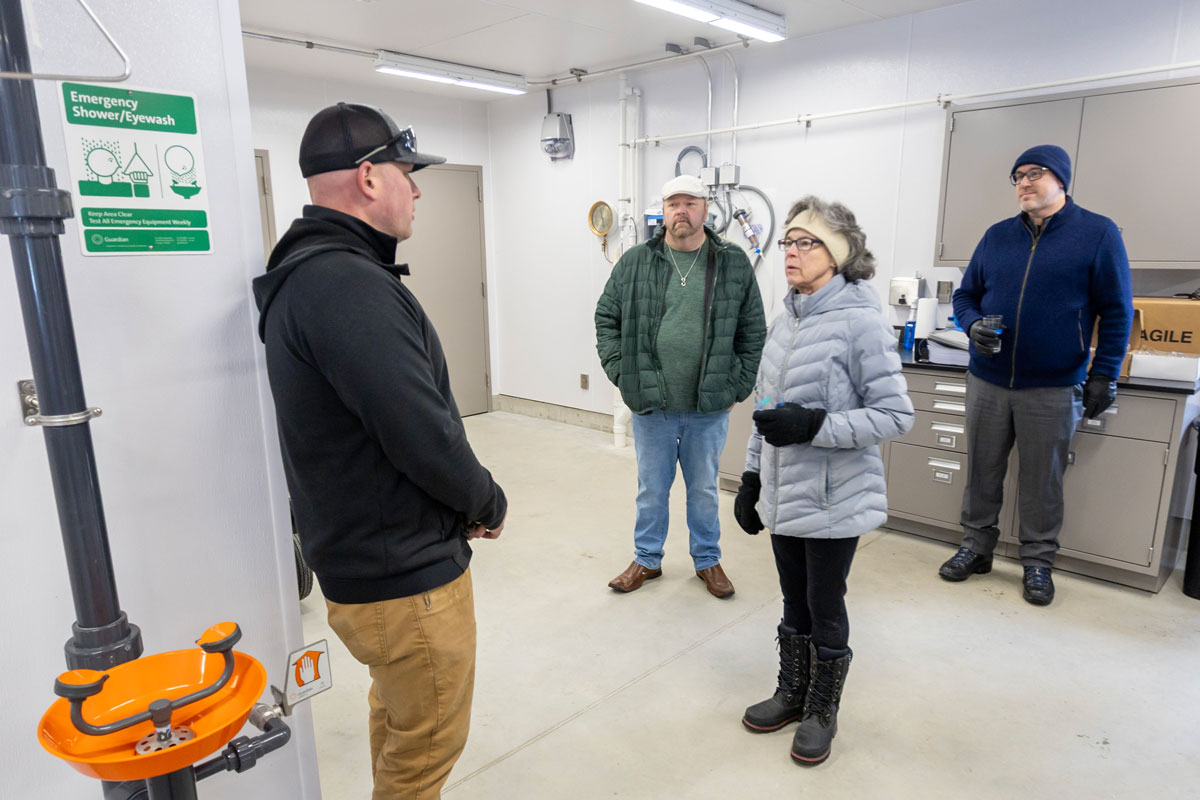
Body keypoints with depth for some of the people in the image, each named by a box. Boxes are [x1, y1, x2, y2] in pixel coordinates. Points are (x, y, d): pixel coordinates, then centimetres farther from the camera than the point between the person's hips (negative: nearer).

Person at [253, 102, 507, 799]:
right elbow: (426, 436, -29)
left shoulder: (307, 271, 9)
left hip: (363, 554, 11)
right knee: (428, 743, 11)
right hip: (403, 576, -10)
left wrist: (469, 499, 8)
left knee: (397, 715, 29)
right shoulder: (347, 284, -26)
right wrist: (489, 504, -9)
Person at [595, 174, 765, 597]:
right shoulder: (634, 262, 0)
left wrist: (738, 386, -1)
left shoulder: (734, 264, 0)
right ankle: (647, 559, 34)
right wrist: (620, 371, -2)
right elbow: (606, 318, 6)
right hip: (650, 404, 0)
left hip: (709, 406, 0)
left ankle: (708, 560, 36)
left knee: (704, 489, 16)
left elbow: (753, 333, 4)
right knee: (651, 488, 15)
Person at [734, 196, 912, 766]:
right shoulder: (785, 321, 7)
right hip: (783, 497, 6)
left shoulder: (859, 322, -16)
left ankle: (821, 712, 33)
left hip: (834, 501, -6)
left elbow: (895, 415, -16)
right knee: (795, 604, 21)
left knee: (825, 609, 11)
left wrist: (814, 426, -25)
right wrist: (752, 477, 14)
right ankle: (791, 694, 40)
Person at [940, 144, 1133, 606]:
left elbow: (1117, 312, -1)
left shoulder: (1098, 234, -1)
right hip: (987, 381, 3)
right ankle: (975, 546, 26)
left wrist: (1104, 375, -6)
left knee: (1042, 481, 8)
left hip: (1054, 389, -3)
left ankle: (1038, 561, 23)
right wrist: (973, 325, -10)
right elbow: (966, 295, 12)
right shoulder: (997, 236, 7)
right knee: (981, 472, 11)